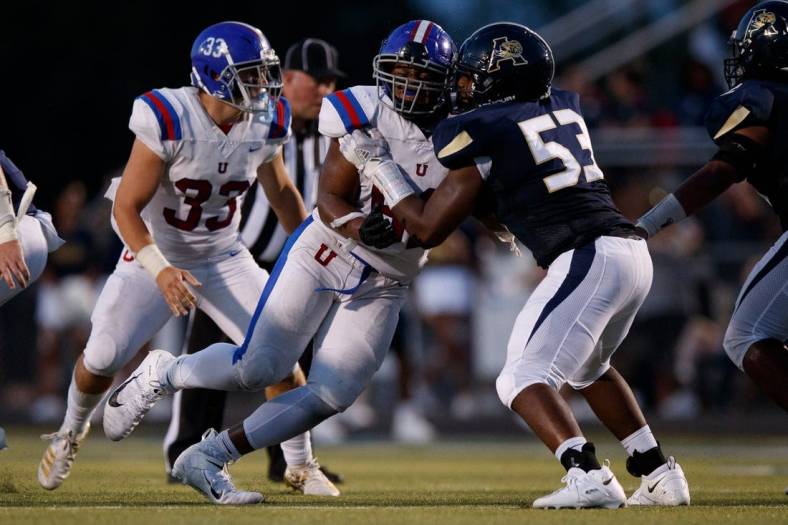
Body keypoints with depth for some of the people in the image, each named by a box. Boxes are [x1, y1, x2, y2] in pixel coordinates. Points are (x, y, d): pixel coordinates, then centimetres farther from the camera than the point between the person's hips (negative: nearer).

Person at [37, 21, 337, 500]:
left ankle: (302, 464, 8)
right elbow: (126, 208, -22)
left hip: (224, 258, 4)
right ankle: (72, 432, 24)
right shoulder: (168, 122, -27)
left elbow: (281, 190, 11)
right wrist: (159, 271, -34)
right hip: (157, 255, -4)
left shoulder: (265, 125, -10)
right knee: (102, 359, -9)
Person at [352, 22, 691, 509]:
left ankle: (589, 477, -22)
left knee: (523, 377, -4)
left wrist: (378, 166, 15)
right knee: (587, 366, 28)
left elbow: (428, 227, 6)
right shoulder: (563, 109, 19)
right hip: (633, 249, 8)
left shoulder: (483, 133, -2)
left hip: (587, 260, -8)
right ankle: (660, 474, 23)